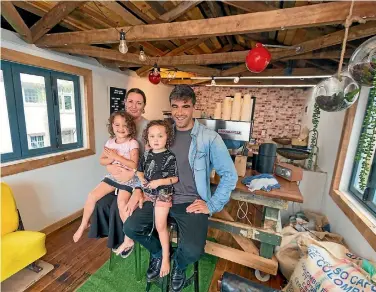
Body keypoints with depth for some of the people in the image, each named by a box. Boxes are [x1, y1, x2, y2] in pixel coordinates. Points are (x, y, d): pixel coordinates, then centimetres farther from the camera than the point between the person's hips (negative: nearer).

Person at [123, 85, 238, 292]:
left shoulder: (209, 138, -10)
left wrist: (212, 205, -10)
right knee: (130, 227, -9)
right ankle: (158, 253, 26)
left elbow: (230, 175, -7)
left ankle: (179, 265, 21)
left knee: (193, 250, -22)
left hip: (191, 202, -3)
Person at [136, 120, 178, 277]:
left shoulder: (170, 157, -15)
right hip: (147, 190, 6)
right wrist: (142, 179, -6)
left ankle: (165, 257, 19)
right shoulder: (146, 155, 1)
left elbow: (175, 178, -11)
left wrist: (160, 182, -23)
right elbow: (139, 171, 14)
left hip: (163, 193, -6)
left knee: (160, 226, -2)